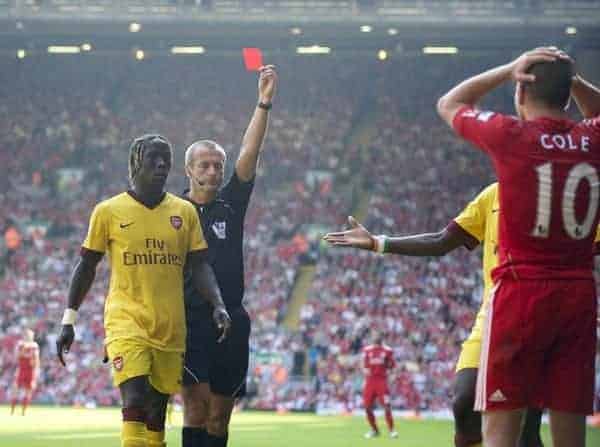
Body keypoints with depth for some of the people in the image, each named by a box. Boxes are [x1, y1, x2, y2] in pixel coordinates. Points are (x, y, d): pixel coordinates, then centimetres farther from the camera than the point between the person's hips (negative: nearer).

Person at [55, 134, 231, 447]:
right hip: (126, 322, -3)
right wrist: (69, 319, 5)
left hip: (171, 327, 3)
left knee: (157, 409, 8)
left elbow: (199, 267, 8)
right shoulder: (108, 211, 1)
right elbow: (87, 266, 7)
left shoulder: (185, 212, 8)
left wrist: (218, 305, -8)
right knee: (135, 400, -19)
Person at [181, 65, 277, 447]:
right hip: (188, 320, -3)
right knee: (197, 407, -13)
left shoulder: (231, 204, 10)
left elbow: (250, 154, 0)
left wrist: (264, 103, -10)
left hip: (231, 322, 3)